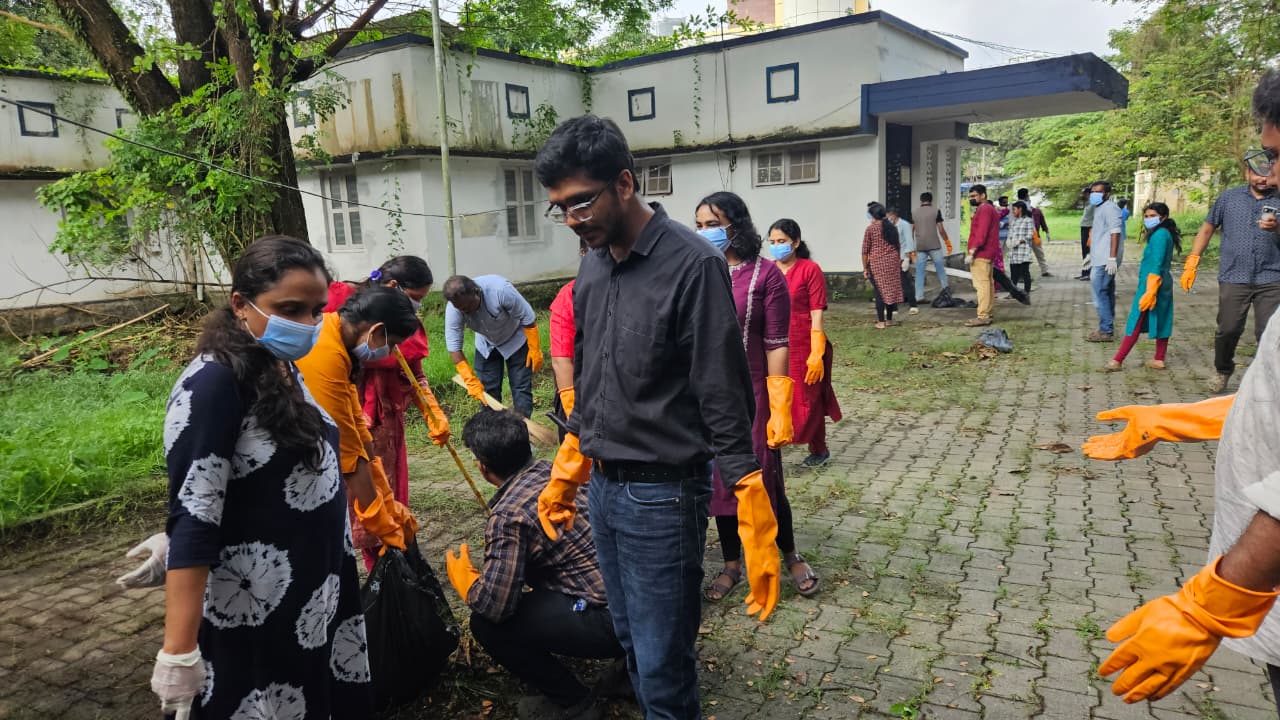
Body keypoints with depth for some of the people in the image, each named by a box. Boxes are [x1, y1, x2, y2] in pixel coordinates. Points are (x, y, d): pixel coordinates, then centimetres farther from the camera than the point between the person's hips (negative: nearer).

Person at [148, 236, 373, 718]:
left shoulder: (284, 369, 4)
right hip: (255, 620, -8)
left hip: (321, 597, 8)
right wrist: (179, 654, -25)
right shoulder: (214, 384, -21)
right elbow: (191, 520, -24)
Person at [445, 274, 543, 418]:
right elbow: (454, 347, -23)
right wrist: (471, 381, -28)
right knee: (487, 392, 2)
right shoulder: (453, 309, -28)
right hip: (486, 345, 3)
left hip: (515, 340, -3)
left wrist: (535, 350, -20)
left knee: (521, 389, -6)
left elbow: (528, 318, -26)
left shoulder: (501, 289, -38)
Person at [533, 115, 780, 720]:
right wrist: (564, 476, 20)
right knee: (631, 643, 19)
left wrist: (755, 529, -18)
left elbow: (725, 404, -17)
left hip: (662, 495, -7)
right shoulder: (592, 268, 6)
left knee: (663, 666, 4)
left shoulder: (692, 265, -16)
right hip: (602, 489, 7)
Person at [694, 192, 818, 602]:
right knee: (718, 480, 13)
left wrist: (780, 408, -12)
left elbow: (777, 345, -8)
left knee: (763, 480, 7)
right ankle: (731, 566, 31)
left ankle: (791, 556, 33)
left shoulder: (765, 274, -8)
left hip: (749, 395, -3)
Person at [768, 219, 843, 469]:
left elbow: (817, 315, -9)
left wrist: (816, 354, -14)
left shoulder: (810, 270, -7)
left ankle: (819, 450, 30)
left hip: (802, 349, -4)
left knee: (808, 402, 10)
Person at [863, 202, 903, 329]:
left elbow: (865, 250, -8)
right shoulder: (893, 227, 8)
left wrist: (865, 268, -2)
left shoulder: (870, 229, -7)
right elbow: (897, 246, 16)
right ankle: (889, 319, 19)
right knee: (891, 290, 11)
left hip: (877, 263, -5)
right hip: (893, 262, 5)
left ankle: (881, 322, 0)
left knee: (879, 292, -1)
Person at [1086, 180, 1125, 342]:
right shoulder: (1099, 209, 21)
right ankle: (1107, 329, 21)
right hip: (1101, 260, 11)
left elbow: (1115, 233, -20)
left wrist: (1112, 257, -26)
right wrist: (1092, 255, 33)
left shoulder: (1109, 208, -11)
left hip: (1106, 261, -11)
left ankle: (1106, 331, -9)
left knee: (1100, 293, -11)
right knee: (1107, 293, 14)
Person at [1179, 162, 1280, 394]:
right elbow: (1207, 229, 12)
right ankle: (1222, 370, 25)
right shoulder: (1229, 197, 8)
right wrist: (1191, 262, 4)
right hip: (1234, 278, 0)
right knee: (1228, 330, 1)